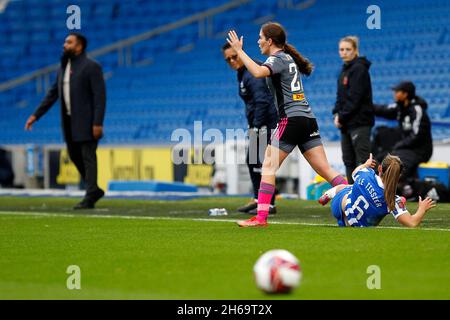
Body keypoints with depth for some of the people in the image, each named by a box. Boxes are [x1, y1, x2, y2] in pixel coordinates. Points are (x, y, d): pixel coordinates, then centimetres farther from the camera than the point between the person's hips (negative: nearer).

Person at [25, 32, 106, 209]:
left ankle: (90, 198, -4)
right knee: (74, 155, 12)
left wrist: (98, 123, -21)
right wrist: (36, 115, 11)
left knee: (88, 157, -6)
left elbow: (100, 96, -15)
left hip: (86, 122, -8)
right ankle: (94, 190, 25)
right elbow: (52, 94, 16)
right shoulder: (63, 67, 14)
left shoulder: (91, 66, -9)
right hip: (69, 121, 8)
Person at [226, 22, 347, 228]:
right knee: (325, 169, 4)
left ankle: (261, 217, -10)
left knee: (268, 167, -5)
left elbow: (258, 72, -26)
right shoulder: (289, 58, 20)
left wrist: (239, 50, -18)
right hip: (308, 119, 8)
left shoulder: (277, 58, -5)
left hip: (290, 118, -8)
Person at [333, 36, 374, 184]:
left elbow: (354, 98, -17)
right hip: (346, 124, 9)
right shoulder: (345, 70, 16)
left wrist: (342, 117, -13)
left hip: (359, 122, -9)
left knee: (363, 160, -10)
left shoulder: (359, 69, -11)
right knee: (348, 160, 11)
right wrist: (336, 114, 2)